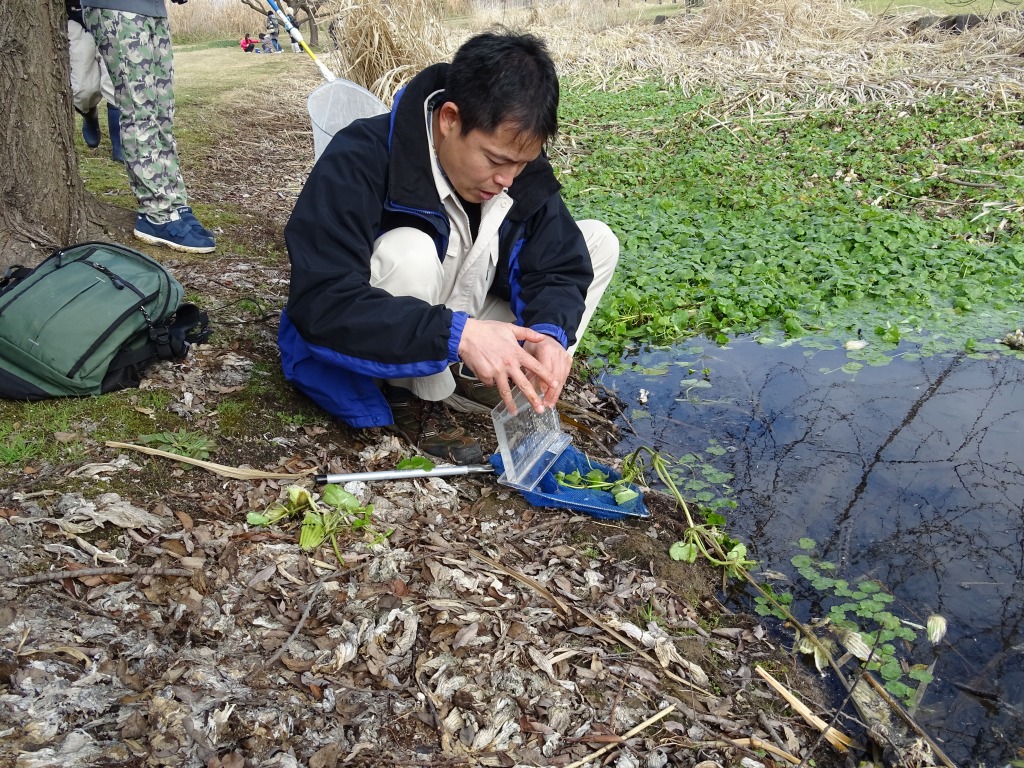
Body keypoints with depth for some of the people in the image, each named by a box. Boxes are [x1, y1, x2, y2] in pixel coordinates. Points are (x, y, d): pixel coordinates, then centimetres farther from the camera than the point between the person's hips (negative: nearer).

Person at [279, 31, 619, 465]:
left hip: (459, 353, 6)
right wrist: (458, 333, -46)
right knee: (409, 252, -37)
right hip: (369, 354, -5)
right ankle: (418, 401, -13)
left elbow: (561, 266, -8)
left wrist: (549, 332, -31)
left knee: (598, 241, -4)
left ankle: (467, 381, -8)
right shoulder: (359, 161, -29)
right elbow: (320, 303, -37)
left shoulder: (521, 169, -12)